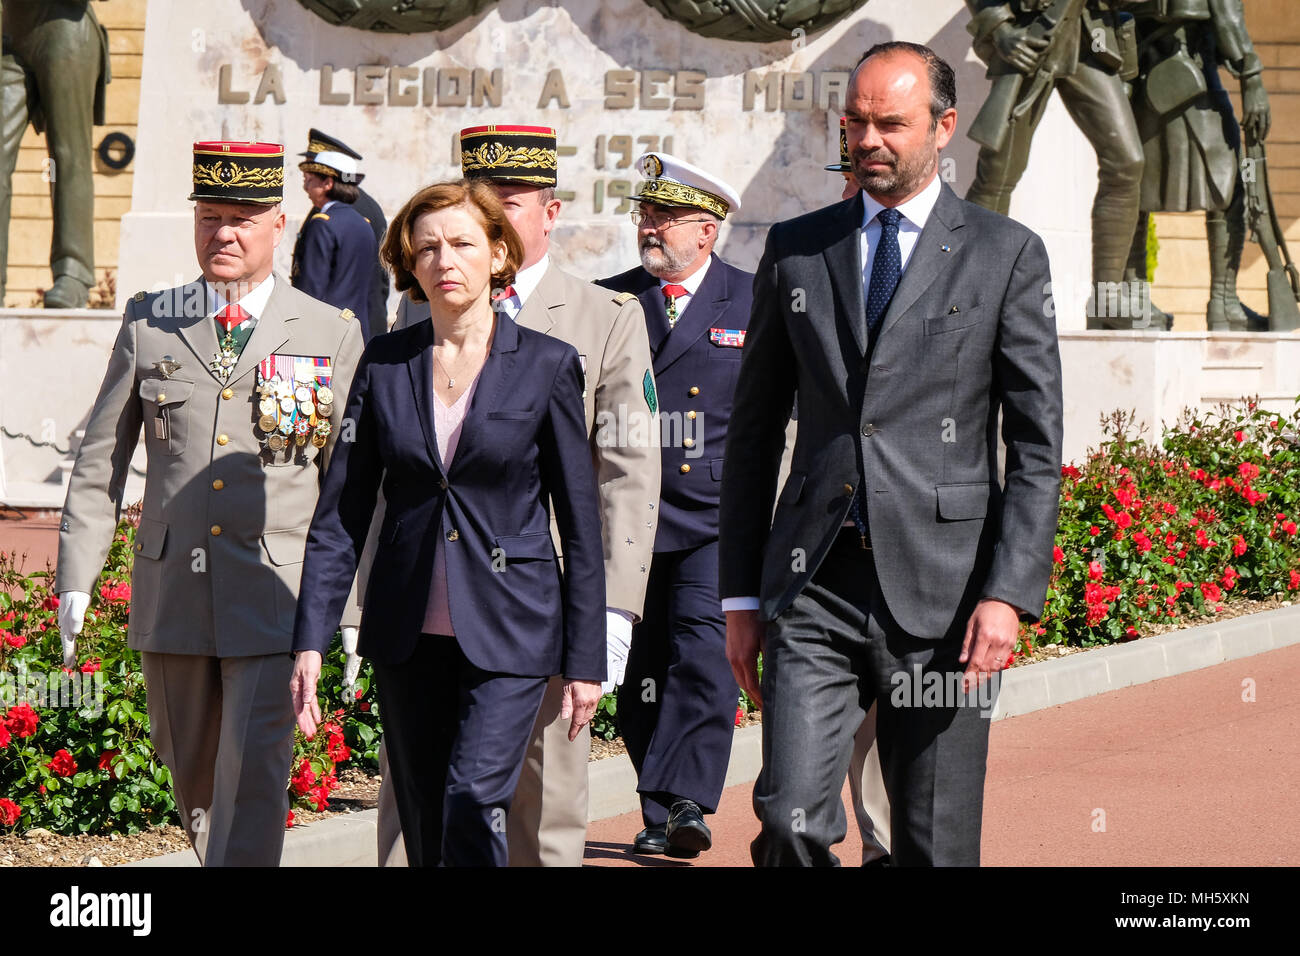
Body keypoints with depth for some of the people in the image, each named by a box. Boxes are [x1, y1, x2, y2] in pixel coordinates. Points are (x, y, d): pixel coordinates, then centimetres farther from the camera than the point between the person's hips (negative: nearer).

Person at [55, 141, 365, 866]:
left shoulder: (332, 336, 2)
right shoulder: (149, 324, 8)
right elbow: (101, 461, 11)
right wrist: (76, 580, 4)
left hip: (277, 601, -3)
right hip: (171, 599, 3)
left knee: (252, 779, -11)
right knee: (194, 777, 13)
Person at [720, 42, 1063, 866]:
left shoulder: (1006, 255, 3)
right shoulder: (796, 249, 11)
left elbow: (1038, 447, 0)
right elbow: (754, 430, 15)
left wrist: (1008, 593, -11)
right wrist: (741, 594, 10)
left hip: (942, 589, -2)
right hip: (814, 584, 2)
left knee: (936, 845, 4)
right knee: (791, 825, -12)